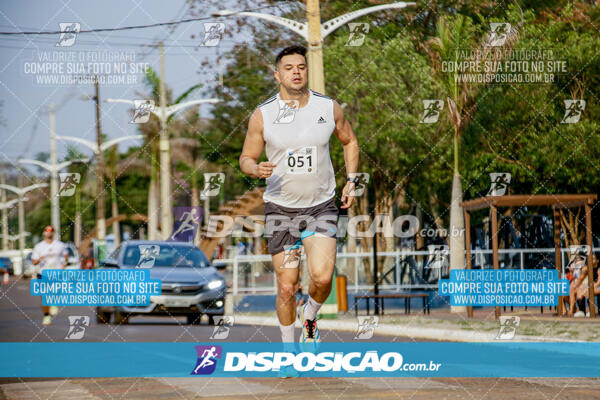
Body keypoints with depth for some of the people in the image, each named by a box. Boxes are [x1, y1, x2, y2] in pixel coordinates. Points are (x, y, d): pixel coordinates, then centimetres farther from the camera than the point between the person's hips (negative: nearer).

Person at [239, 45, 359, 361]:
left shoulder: (329, 108, -1)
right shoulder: (262, 115, -5)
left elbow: (349, 141, 17)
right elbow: (246, 158, 4)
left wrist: (351, 180, 7)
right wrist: (257, 170, -19)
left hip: (322, 206, 0)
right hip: (280, 208, 0)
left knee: (322, 277, -18)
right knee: (287, 286, 0)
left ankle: (310, 315, 15)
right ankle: (288, 349, 21)